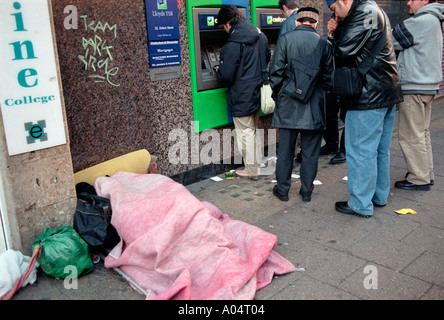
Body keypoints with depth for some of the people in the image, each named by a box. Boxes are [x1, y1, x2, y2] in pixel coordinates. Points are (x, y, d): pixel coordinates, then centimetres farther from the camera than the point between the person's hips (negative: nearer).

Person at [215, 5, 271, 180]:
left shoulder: (233, 44, -21)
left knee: (245, 132, 5)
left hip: (242, 97, -8)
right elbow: (267, 59, 19)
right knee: (253, 130, 21)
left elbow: (226, 76, -20)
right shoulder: (260, 36, 4)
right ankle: (256, 164, 32)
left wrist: (218, 72, 2)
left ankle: (252, 169, 15)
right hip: (258, 92, 8)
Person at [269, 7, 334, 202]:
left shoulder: (285, 39, -2)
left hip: (288, 105, -1)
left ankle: (282, 190, 18)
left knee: (285, 150, 9)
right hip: (314, 106, 1)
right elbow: (328, 77, 5)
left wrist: (277, 94, 9)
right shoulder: (324, 44, 2)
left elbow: (275, 71, -4)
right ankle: (306, 191, 19)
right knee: (310, 152, 10)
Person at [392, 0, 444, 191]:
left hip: (414, 88, -10)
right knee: (422, 133, 15)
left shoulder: (421, 21, -14)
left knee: (410, 135, -4)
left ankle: (419, 179, 2)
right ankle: (426, 174, 23)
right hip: (428, 85, 10)